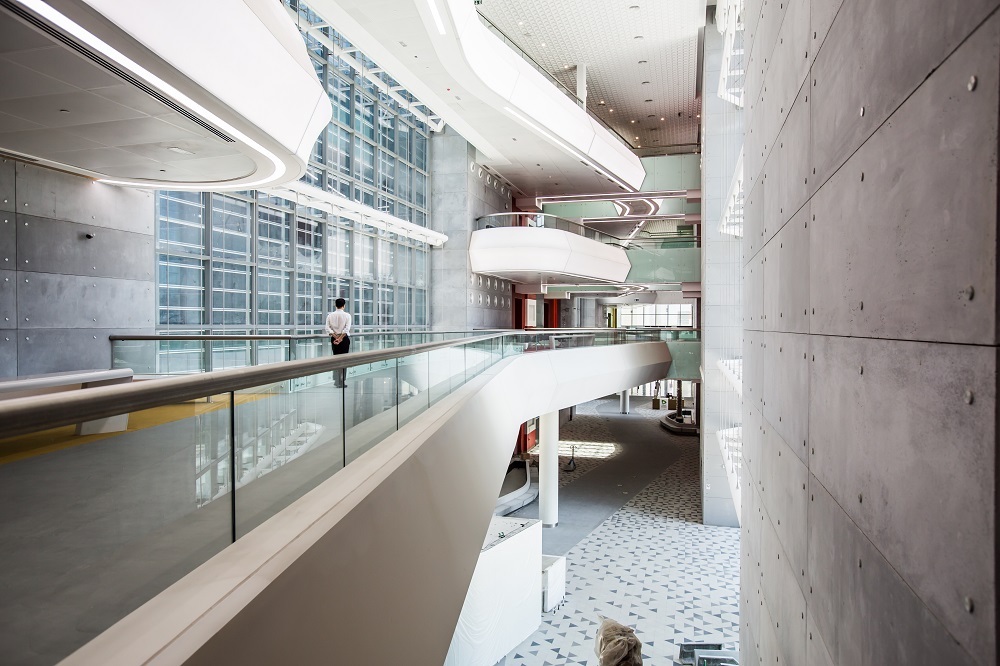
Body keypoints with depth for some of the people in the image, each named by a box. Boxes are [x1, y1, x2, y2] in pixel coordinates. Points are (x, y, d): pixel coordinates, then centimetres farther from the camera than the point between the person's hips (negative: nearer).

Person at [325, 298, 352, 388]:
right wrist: (340, 338, -15)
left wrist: (336, 337, -9)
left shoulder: (330, 315, 2)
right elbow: (347, 329, -16)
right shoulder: (347, 315, -6)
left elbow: (328, 328, -6)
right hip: (344, 339, -3)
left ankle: (337, 381, 11)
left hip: (334, 339, 3)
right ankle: (341, 382, -1)